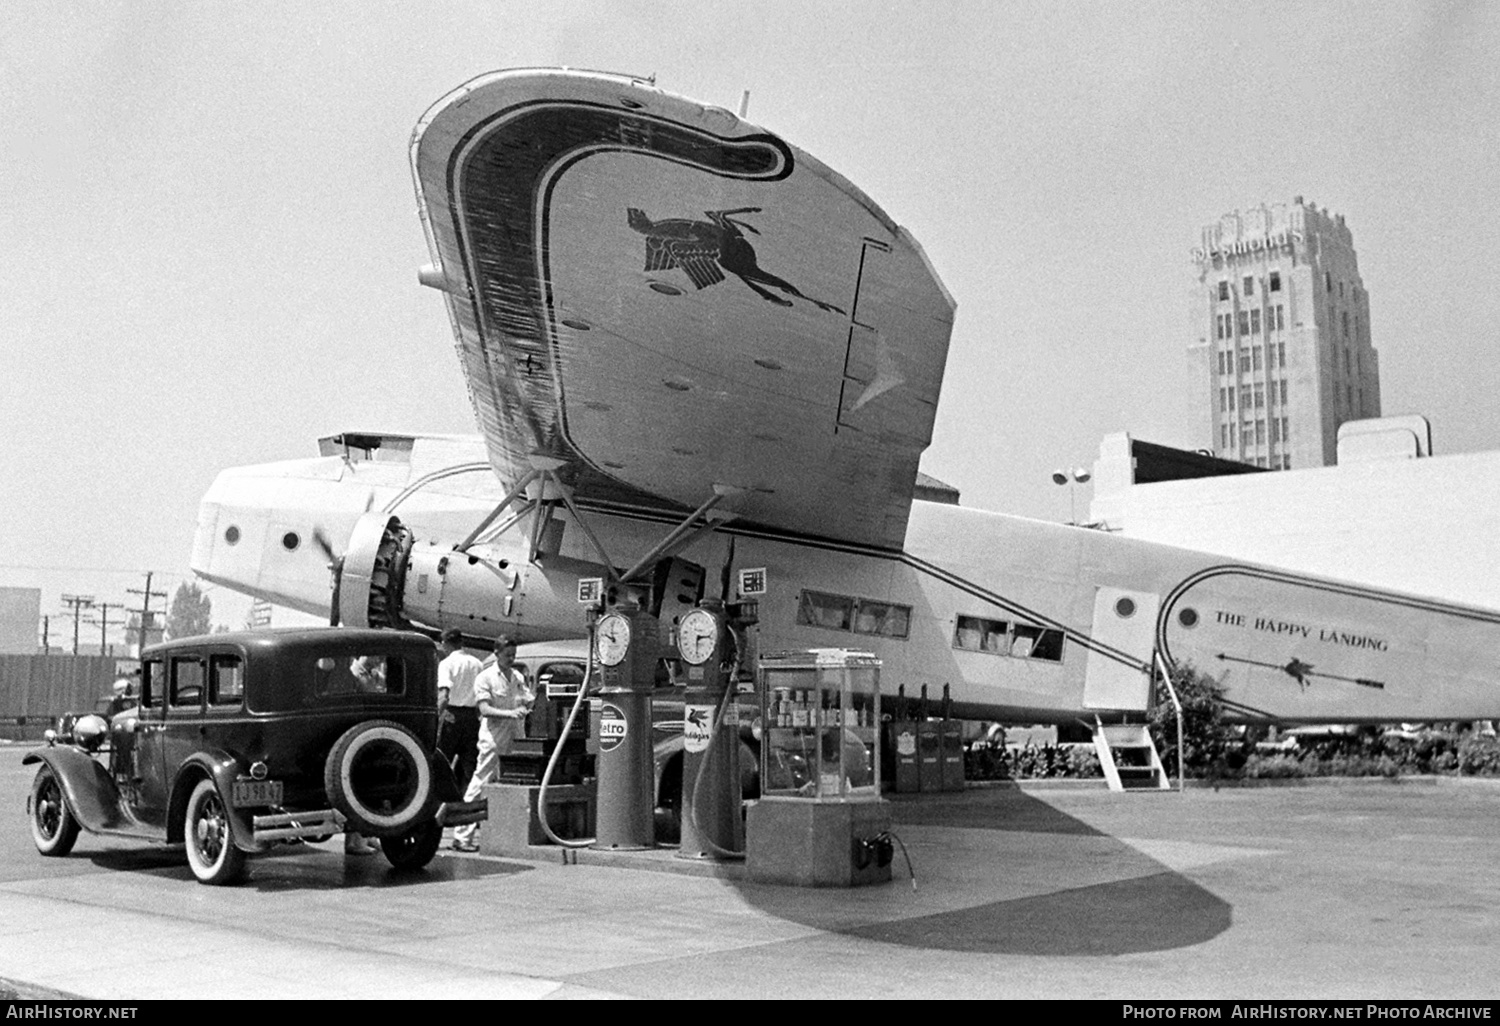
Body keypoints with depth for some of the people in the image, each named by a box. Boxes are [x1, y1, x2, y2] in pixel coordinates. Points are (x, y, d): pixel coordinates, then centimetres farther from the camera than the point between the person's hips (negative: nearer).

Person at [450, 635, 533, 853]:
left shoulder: (518, 677, 14)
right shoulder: (485, 677, -3)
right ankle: (462, 836, -4)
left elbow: (528, 702, 14)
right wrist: (510, 713, -25)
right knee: (480, 786, -7)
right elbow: (485, 709, -12)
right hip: (493, 739, -6)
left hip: (514, 740, 6)